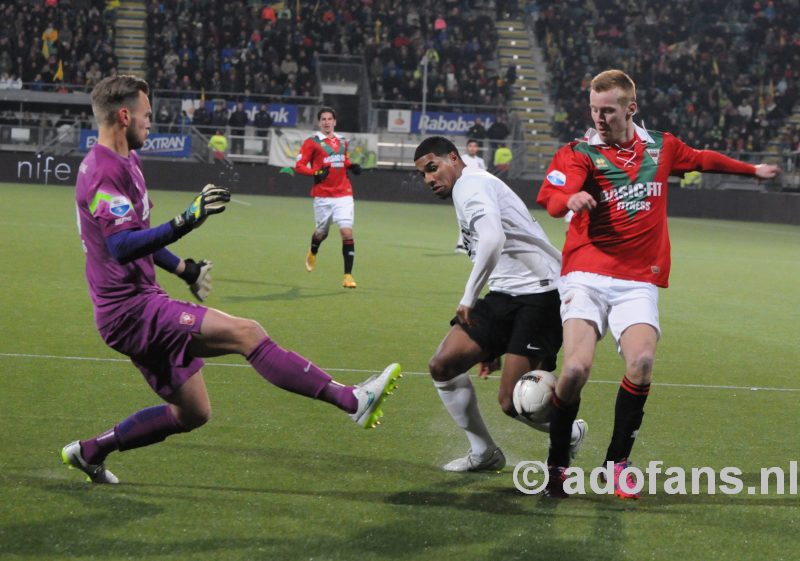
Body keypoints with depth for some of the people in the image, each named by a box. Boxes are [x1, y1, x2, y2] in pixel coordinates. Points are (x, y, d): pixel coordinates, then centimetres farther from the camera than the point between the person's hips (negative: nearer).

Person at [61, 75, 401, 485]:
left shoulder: (123, 162, 17)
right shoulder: (105, 172, -16)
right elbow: (121, 246, -29)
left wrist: (183, 268, 26)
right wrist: (184, 223, -37)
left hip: (140, 303, 11)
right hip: (131, 310, -11)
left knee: (192, 413, 14)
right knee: (245, 333, -21)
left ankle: (89, 451, 24)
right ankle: (352, 400, -26)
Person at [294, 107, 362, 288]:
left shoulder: (342, 141, 10)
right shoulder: (312, 142, -3)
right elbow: (299, 166, -6)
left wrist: (351, 166, 7)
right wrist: (316, 172, -22)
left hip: (343, 195, 2)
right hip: (323, 197, -2)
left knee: (347, 233, -12)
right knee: (321, 232, 12)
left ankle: (348, 275, -9)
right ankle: (312, 253, 49)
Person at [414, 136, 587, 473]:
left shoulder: (470, 184, -8)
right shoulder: (469, 191, 24)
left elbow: (493, 240, -29)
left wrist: (469, 298, -21)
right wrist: (492, 347, 30)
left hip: (541, 293, -10)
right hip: (505, 295, 10)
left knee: (512, 402, -13)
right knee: (443, 366, -1)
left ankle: (571, 435, 18)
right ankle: (484, 453, 13)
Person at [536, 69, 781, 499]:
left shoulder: (661, 148, 11)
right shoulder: (579, 152, -3)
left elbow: (702, 159, 32)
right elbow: (552, 198, -22)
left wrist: (753, 169, 46)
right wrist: (571, 198, -46)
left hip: (639, 282, 3)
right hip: (587, 277, -2)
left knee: (641, 363, -21)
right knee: (576, 369, -20)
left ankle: (618, 462, -1)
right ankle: (557, 462, 3)